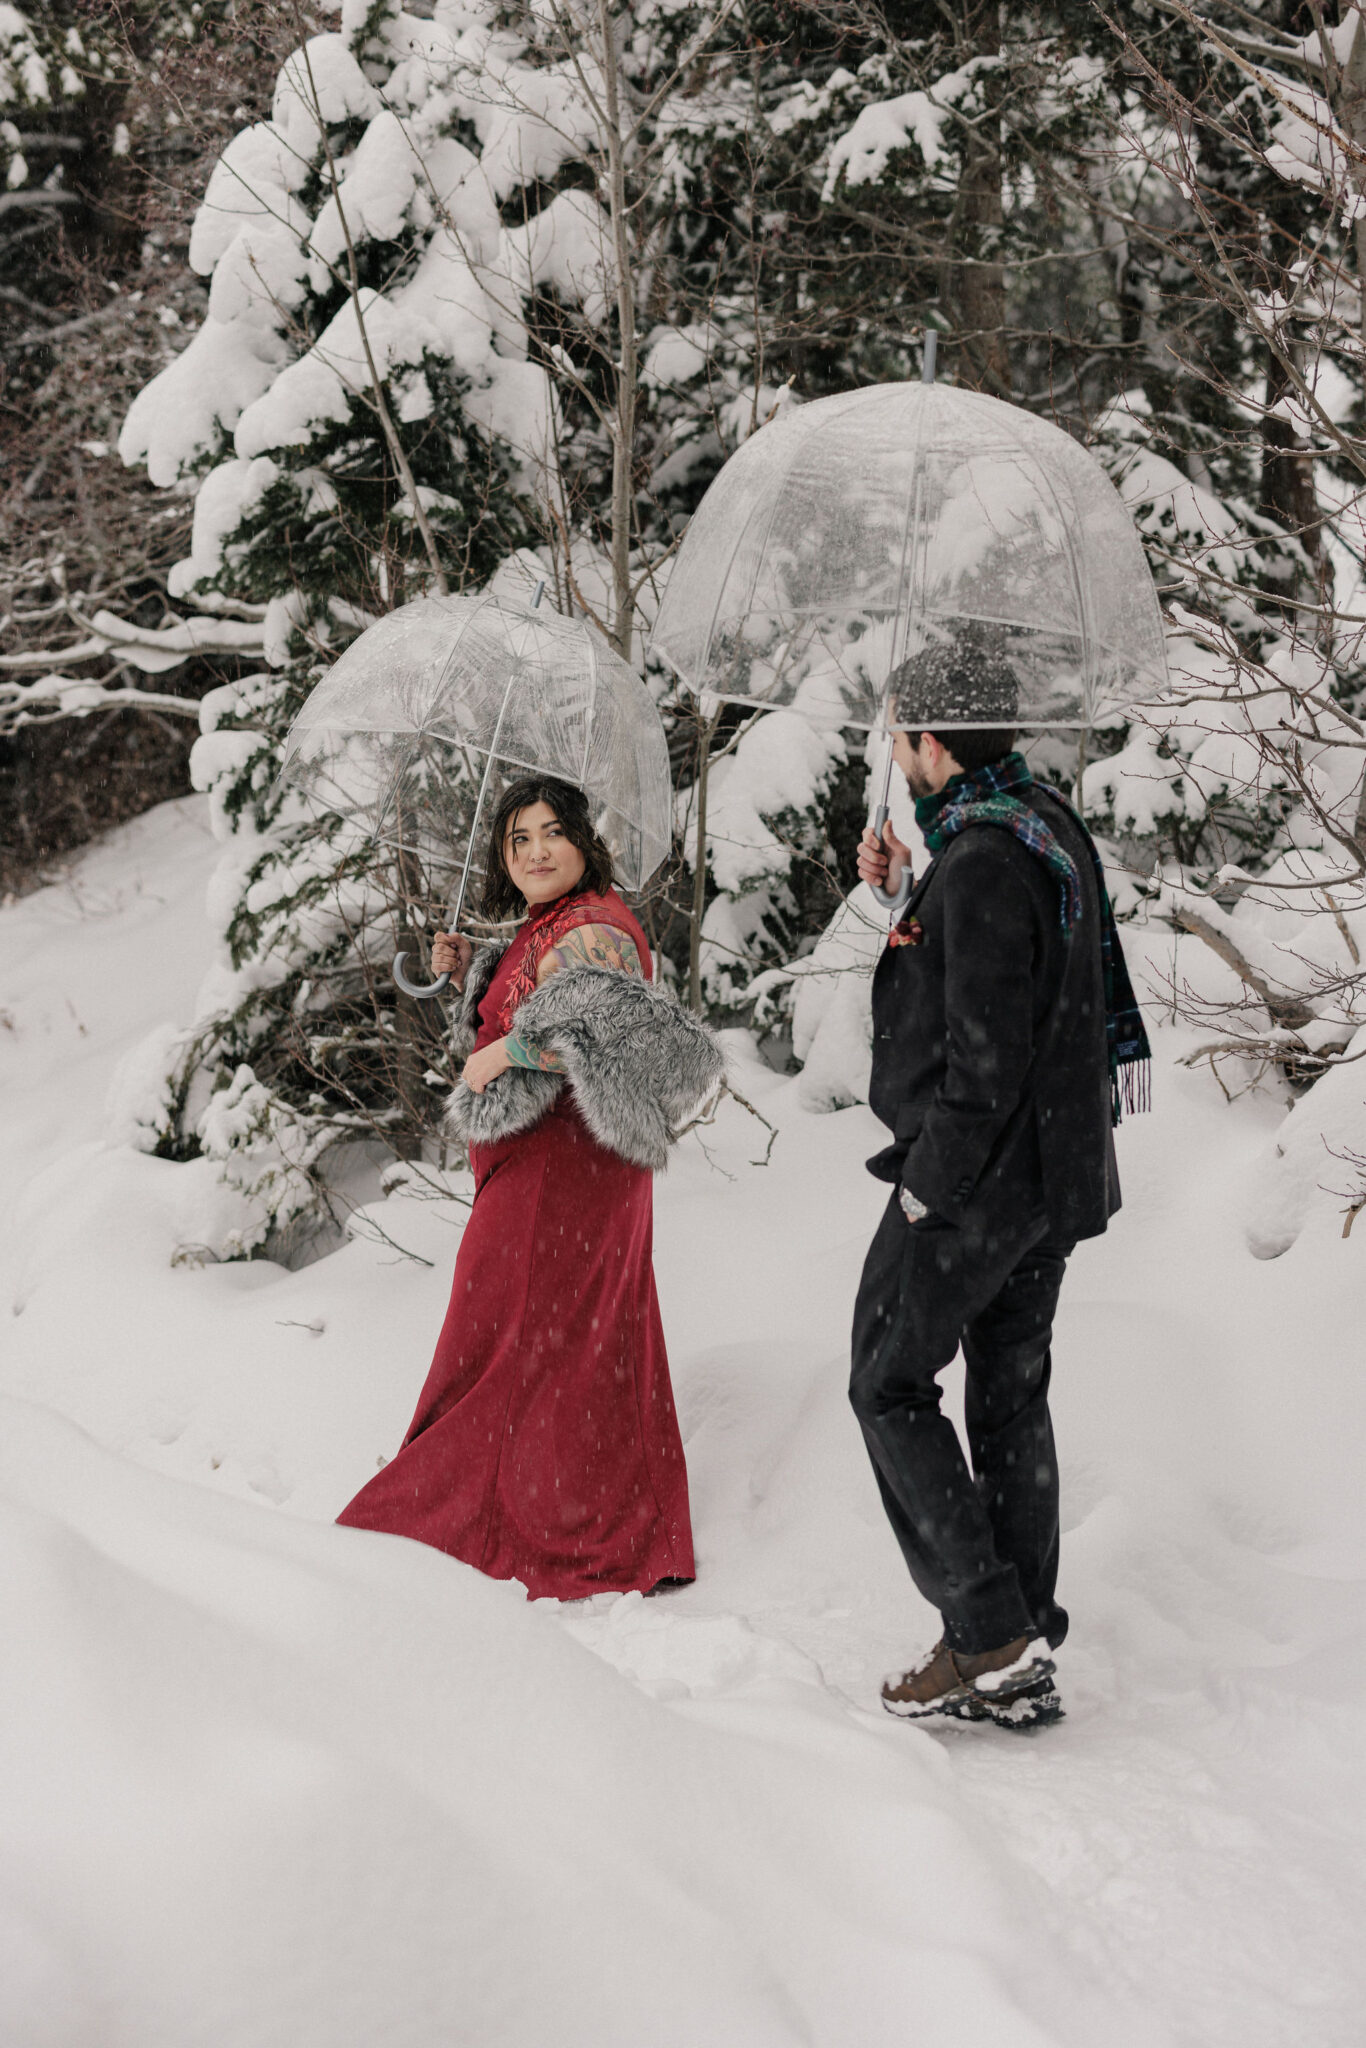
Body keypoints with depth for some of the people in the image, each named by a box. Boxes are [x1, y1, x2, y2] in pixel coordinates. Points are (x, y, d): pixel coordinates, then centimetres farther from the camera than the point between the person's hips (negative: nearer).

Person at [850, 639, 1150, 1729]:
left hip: (978, 1175, -9)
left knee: (891, 1386, 2)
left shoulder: (983, 861, -21)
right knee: (1012, 1394, 13)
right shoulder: (1052, 825, 10)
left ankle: (990, 1633, -3)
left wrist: (932, 1183, -16)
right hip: (1056, 1172, 9)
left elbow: (984, 1053, -23)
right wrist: (911, 899, 11)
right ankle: (1024, 1659, 17)